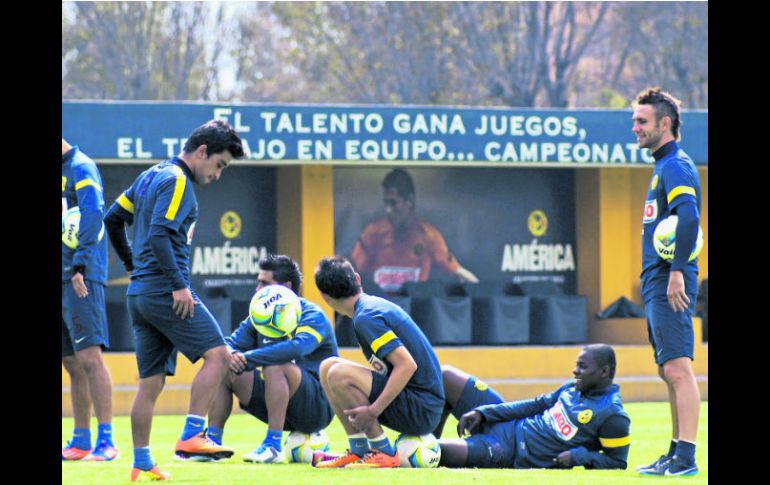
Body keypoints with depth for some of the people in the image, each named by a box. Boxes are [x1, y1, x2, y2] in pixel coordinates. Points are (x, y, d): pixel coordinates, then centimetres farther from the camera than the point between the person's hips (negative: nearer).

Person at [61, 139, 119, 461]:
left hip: (80, 280, -9)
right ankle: (81, 440, 14)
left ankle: (106, 441, -18)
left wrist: (80, 265, -25)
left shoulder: (80, 168, -6)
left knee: (89, 357, -14)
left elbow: (93, 214, -18)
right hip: (63, 278, 9)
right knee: (72, 365, 10)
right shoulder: (62, 171, 20)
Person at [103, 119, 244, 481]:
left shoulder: (150, 176, 19)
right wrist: (179, 285, -21)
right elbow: (159, 235, -21)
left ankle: (141, 464, 10)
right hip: (165, 290, -9)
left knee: (151, 381, 10)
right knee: (217, 354, -10)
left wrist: (131, 263, 28)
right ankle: (191, 436, -19)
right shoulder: (177, 181, -10)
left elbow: (113, 218, 24)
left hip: (139, 292, 9)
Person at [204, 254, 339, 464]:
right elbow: (229, 344, 5)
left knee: (275, 366, -34)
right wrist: (231, 356, -21)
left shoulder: (311, 316, -13)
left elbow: (298, 348, -33)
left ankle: (273, 446, -32)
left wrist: (247, 359, -32)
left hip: (318, 407, -7)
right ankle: (213, 441, -6)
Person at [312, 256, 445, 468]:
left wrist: (373, 411, -26)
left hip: (420, 410, -9)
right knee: (328, 367, 10)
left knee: (339, 375, -24)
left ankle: (384, 454, -13)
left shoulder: (366, 317, -17)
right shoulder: (375, 304, 12)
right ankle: (359, 451, 9)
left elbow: (407, 364, -26)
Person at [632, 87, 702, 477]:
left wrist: (677, 272, -27)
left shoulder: (676, 167, -11)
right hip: (657, 284, 11)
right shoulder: (664, 167, 21)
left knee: (678, 369, -13)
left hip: (669, 285, -11)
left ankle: (686, 458, -17)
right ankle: (676, 454, 17)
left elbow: (689, 217, -26)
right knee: (670, 372, 13)